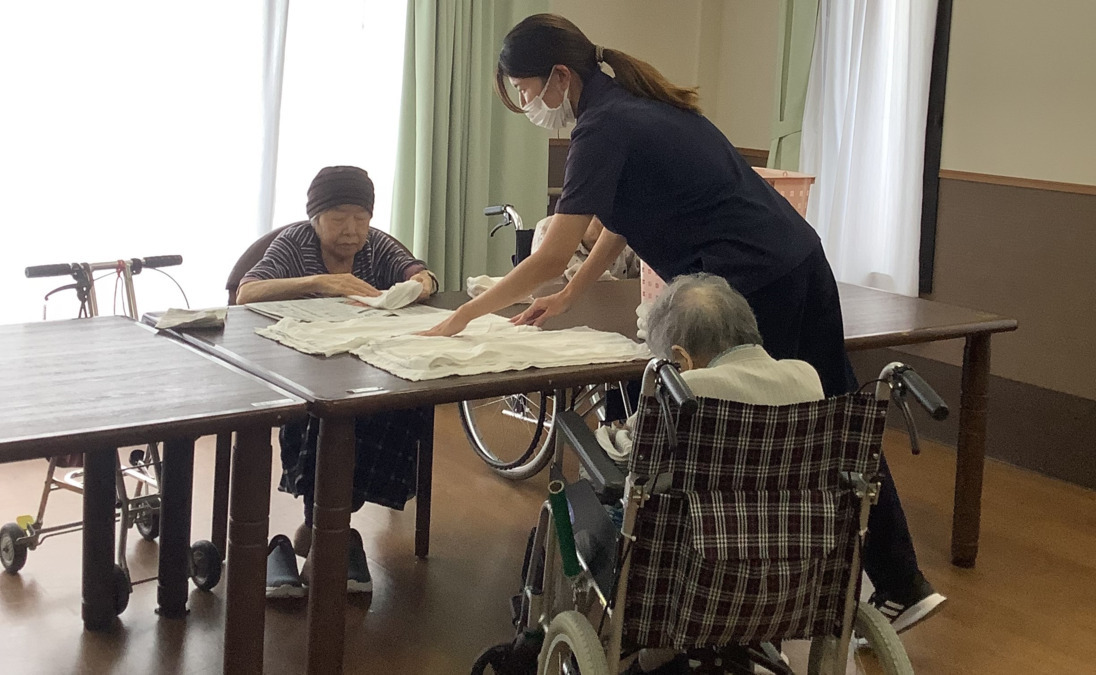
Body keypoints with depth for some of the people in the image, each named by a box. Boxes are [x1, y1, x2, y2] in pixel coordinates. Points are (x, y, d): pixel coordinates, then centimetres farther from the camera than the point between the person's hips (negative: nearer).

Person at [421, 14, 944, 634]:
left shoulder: (604, 129, -14)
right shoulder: (632, 103, 14)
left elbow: (550, 258, -17)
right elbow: (623, 222, 20)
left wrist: (459, 319, -10)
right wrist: (568, 296, 16)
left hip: (755, 287, -9)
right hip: (801, 263, 9)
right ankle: (902, 587, 25)